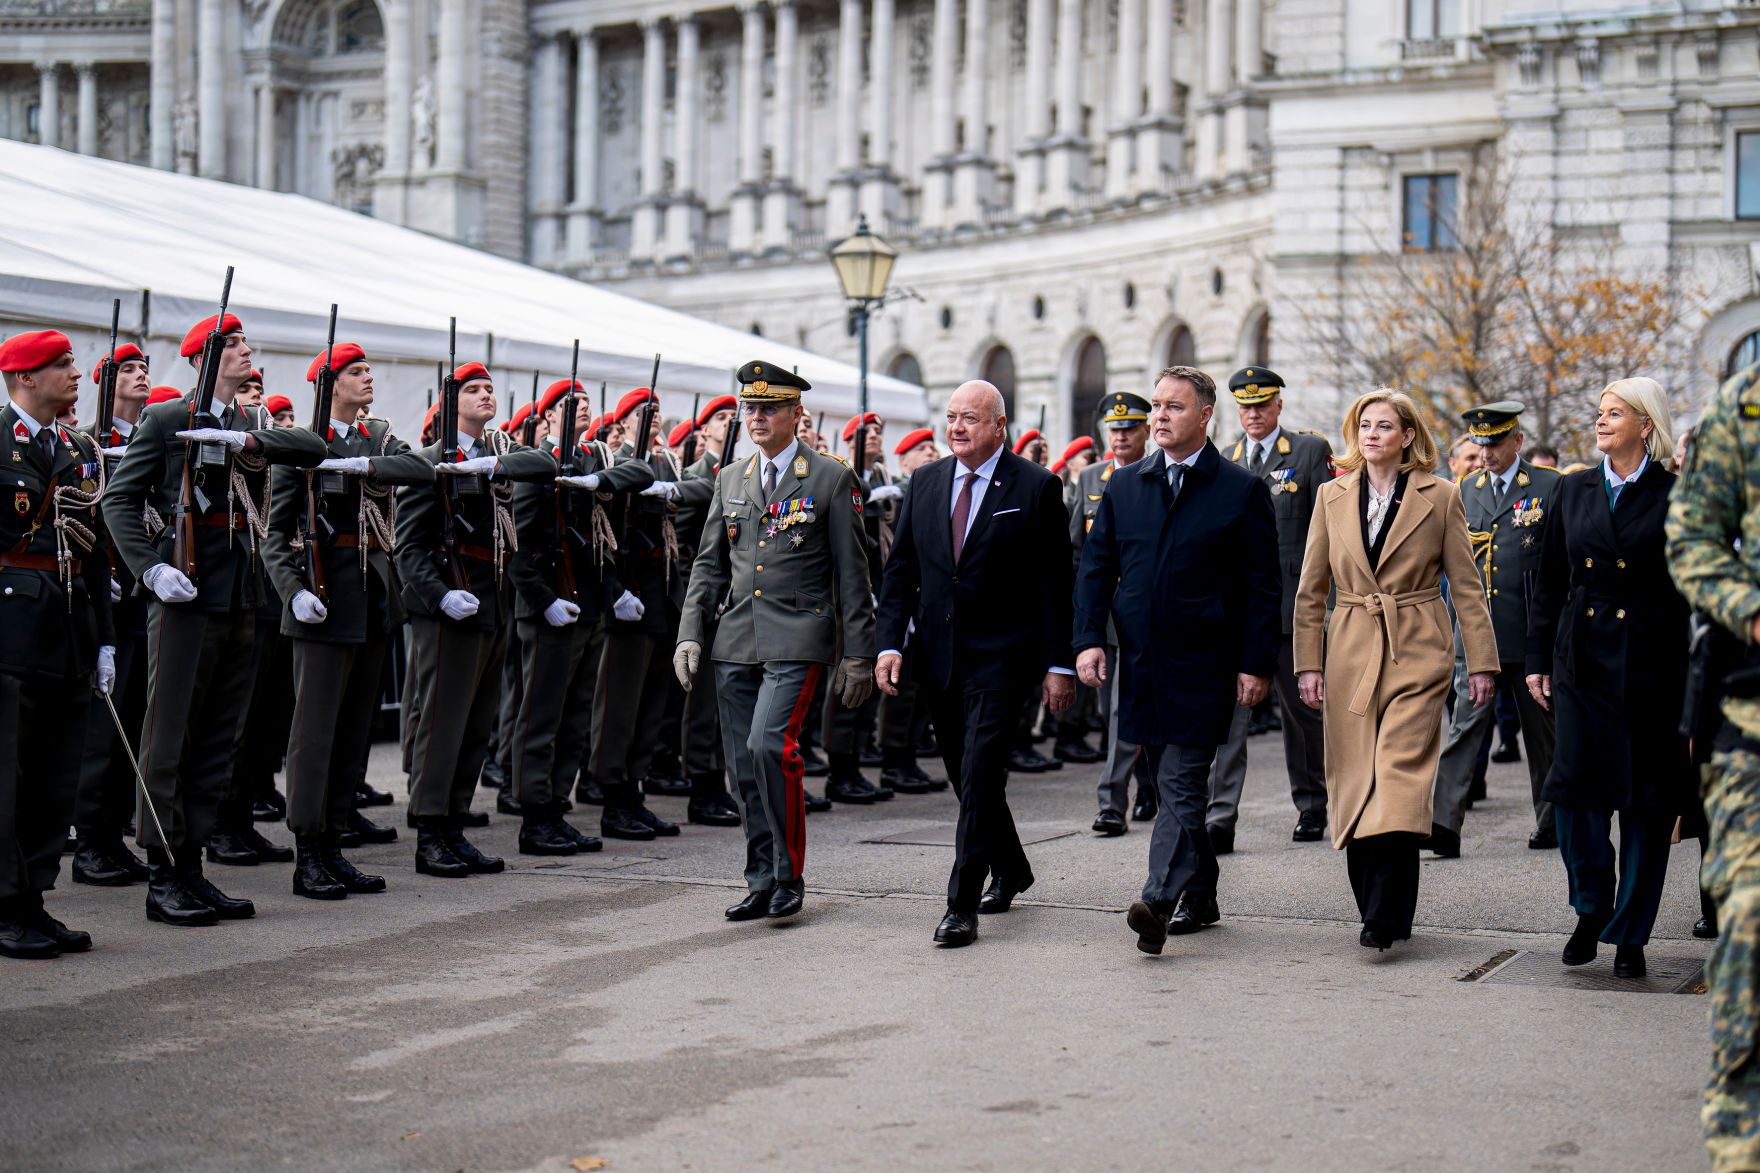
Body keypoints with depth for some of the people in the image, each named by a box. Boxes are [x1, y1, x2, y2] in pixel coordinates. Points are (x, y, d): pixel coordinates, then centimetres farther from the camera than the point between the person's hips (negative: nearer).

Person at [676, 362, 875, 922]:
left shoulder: (832, 478, -1)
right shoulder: (730, 481, 14)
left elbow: (851, 573, -1)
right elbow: (708, 564, 16)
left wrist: (858, 653, -4)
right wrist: (690, 635, 5)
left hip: (797, 640, -5)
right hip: (735, 640, 6)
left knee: (769, 745, -21)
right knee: (743, 766, 6)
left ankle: (790, 877, -8)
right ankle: (761, 883, 17)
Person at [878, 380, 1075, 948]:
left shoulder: (1037, 487, -6)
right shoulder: (926, 482, 8)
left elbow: (1055, 583, -6)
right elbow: (900, 569, 9)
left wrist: (1059, 664, -9)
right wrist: (891, 643, -2)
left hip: (1001, 659, -5)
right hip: (938, 657, 5)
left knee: (979, 777, -12)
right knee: (967, 777, 15)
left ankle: (962, 905, -10)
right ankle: (1010, 870, 37)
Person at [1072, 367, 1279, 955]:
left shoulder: (1242, 490, -2)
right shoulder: (1124, 486, 10)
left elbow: (1261, 587, -3)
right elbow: (1096, 568, 10)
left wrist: (1256, 664, -9)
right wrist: (1090, 637, -4)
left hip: (1203, 665, -5)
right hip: (1142, 662, 5)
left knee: (1181, 785, -12)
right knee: (1174, 784, 13)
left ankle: (1159, 901, -20)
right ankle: (1199, 896, 24)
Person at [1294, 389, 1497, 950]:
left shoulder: (1440, 497, 2)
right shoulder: (1333, 497, 9)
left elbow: (1466, 585, 5)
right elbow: (1311, 588, 11)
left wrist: (1481, 661, 1)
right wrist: (1308, 662, 5)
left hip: (1417, 655, -3)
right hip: (1351, 652, 3)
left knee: (1400, 771, -15)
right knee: (1353, 780, 2)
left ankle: (1386, 916, -18)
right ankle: (1374, 903, 14)